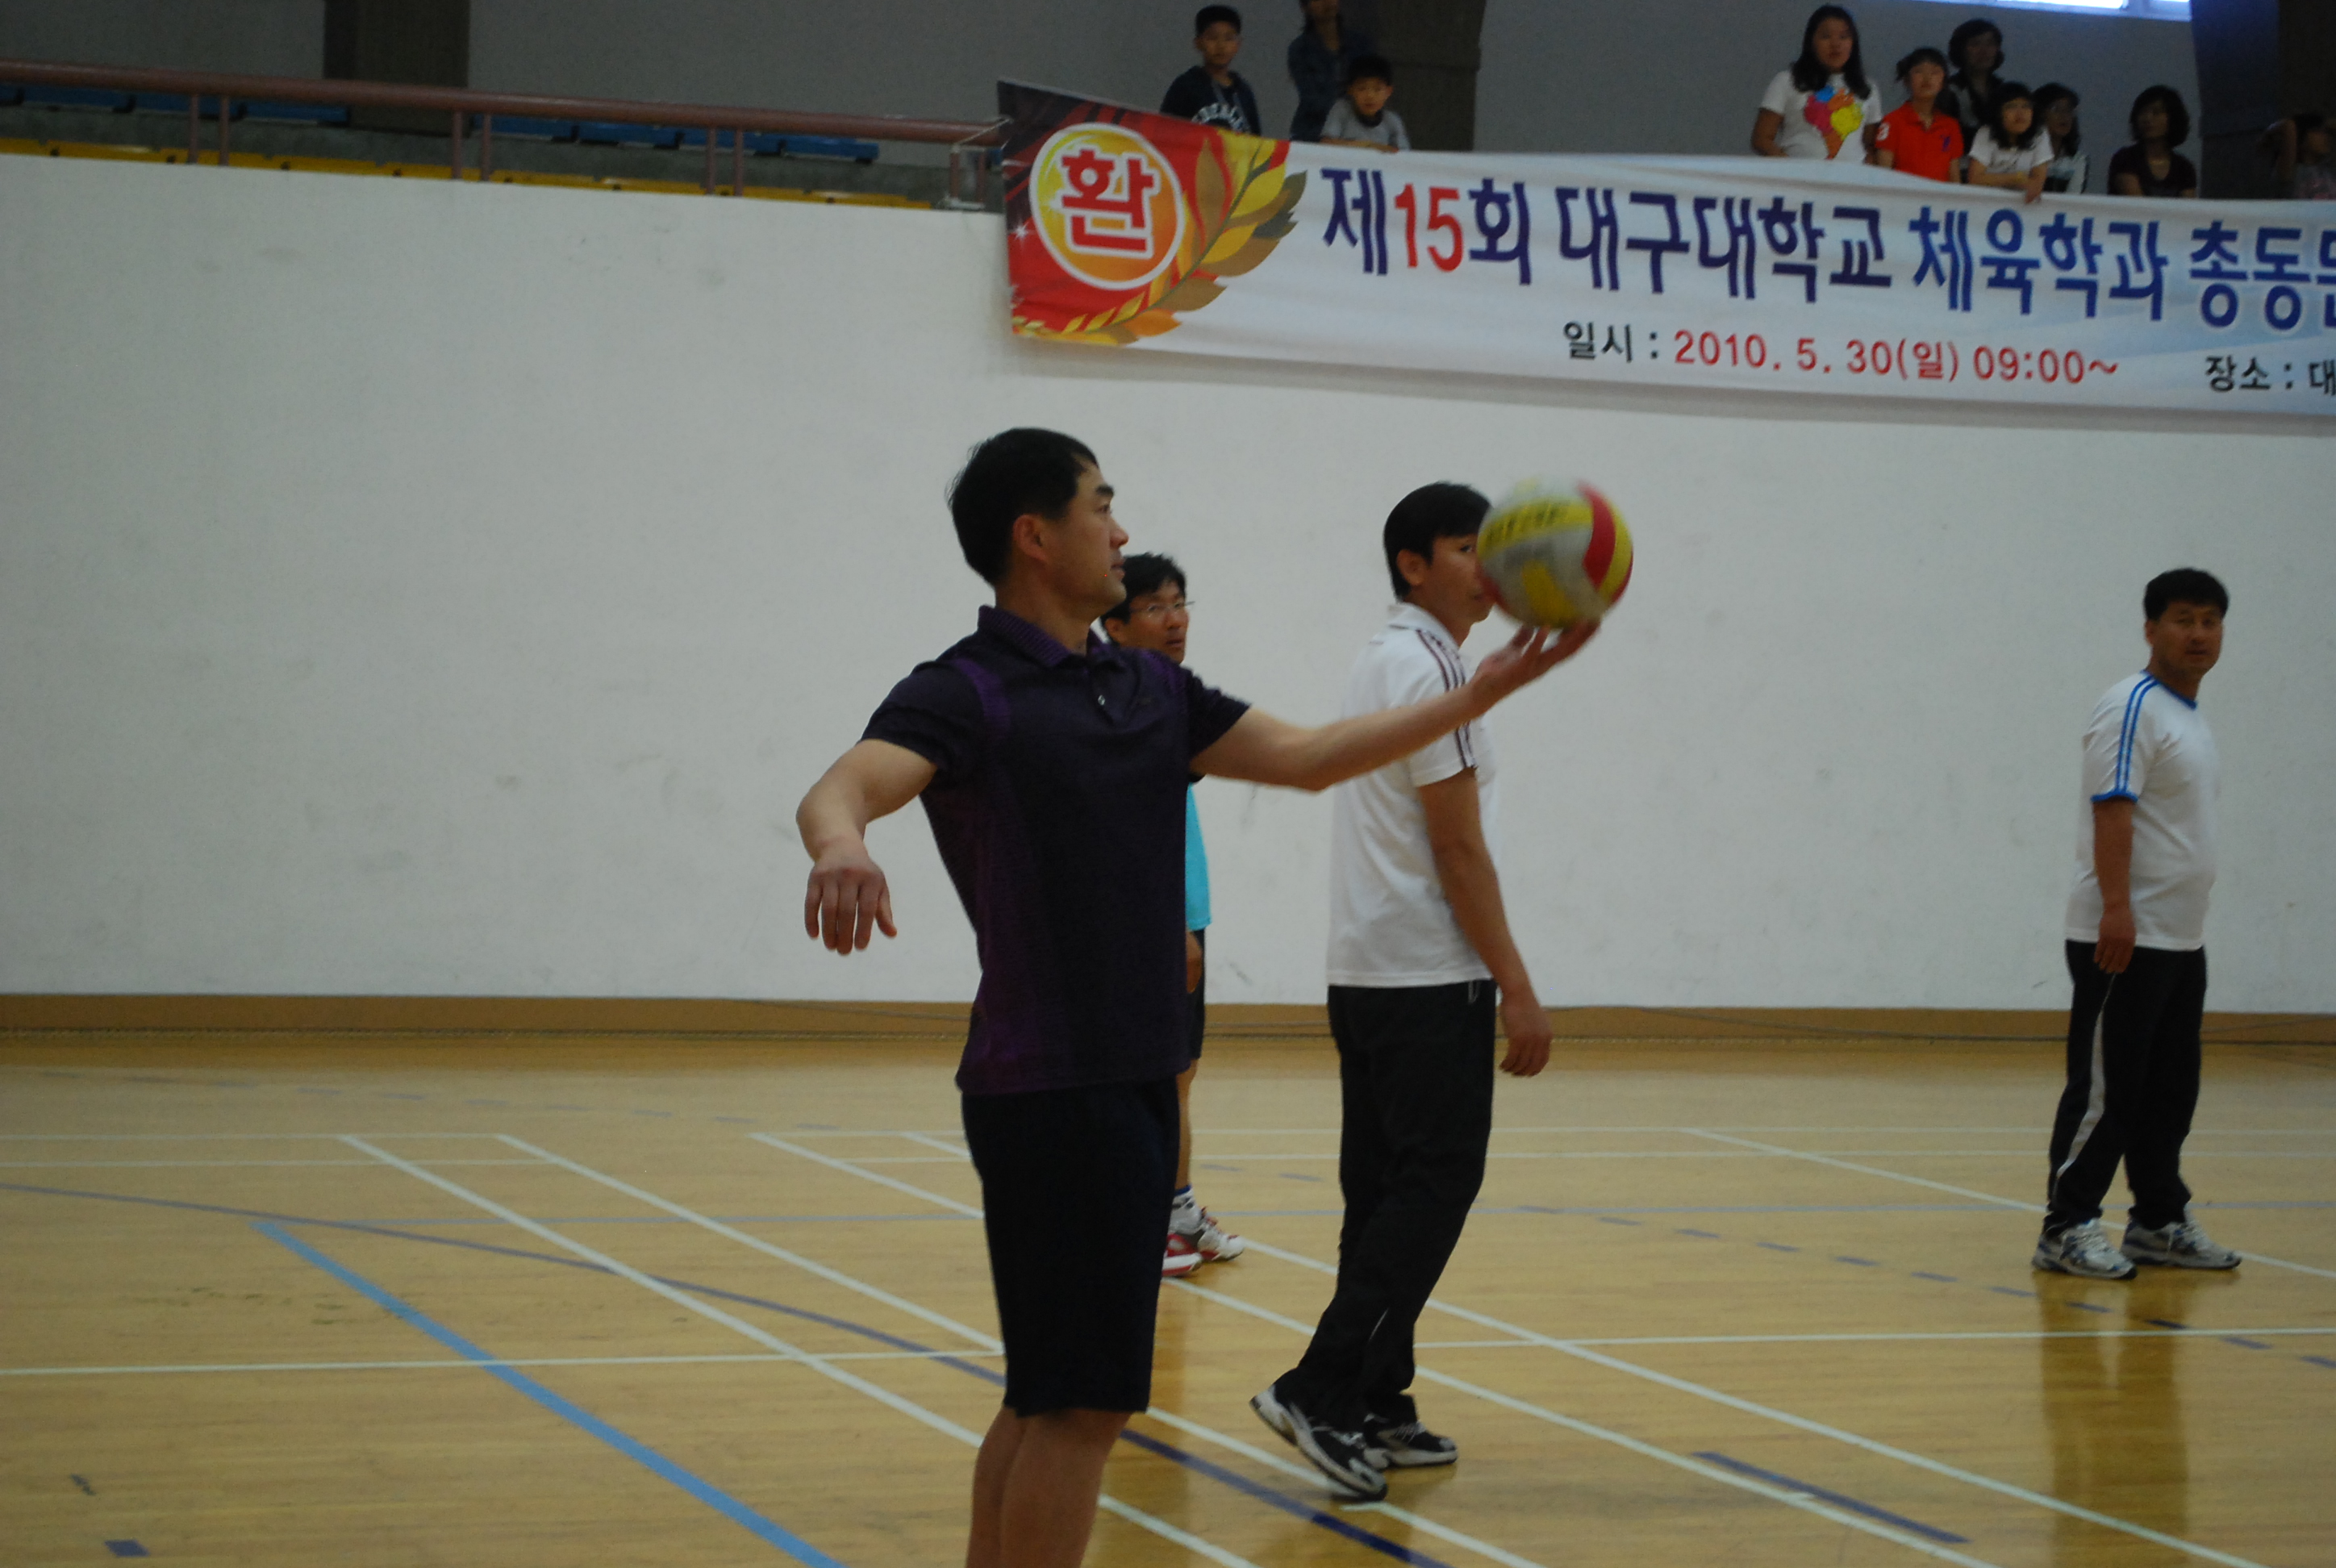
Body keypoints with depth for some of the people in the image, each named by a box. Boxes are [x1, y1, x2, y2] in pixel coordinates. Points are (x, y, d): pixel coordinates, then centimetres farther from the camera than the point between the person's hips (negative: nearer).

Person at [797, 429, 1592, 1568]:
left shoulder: (1150, 688, 14)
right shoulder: (967, 694, -11)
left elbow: (1307, 757, 19)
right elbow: (839, 789, -28)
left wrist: (1485, 690, 12)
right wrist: (843, 848, -52)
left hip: (1133, 1082, 9)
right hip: (1052, 1089, -8)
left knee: (1047, 1398, 14)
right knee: (1083, 1402, -7)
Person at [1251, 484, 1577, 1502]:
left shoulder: (1388, 658, 17)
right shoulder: (1428, 666, -13)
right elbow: (1458, 849, -16)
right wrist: (1519, 989, -13)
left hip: (1368, 971, 10)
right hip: (1428, 977, -10)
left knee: (1391, 1189, 11)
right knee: (1433, 1187, -8)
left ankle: (1374, 1408, 14)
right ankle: (1322, 1390, -10)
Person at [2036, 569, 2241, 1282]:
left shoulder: (2191, 717, 18)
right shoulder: (2133, 708, -11)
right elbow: (2113, 810, -20)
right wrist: (2117, 908, -28)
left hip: (2181, 940, 9)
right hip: (2124, 941, -9)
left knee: (2170, 1090, 12)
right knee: (2106, 1088, -7)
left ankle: (2160, 1222, 20)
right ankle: (2067, 1227, -2)